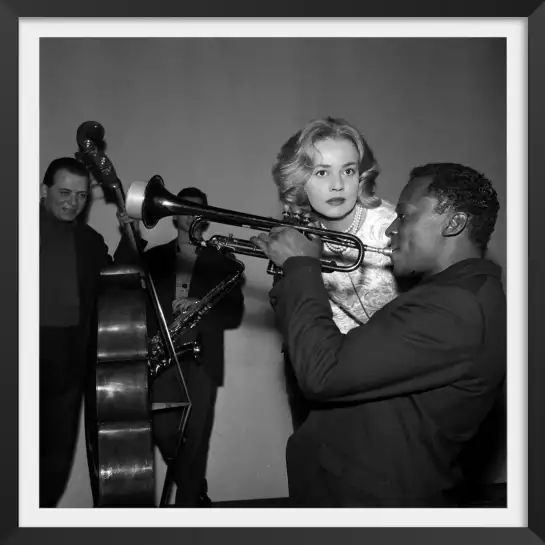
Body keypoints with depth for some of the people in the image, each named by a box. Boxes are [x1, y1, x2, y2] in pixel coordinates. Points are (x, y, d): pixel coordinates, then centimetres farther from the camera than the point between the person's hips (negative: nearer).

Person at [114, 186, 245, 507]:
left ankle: (188, 504, 14)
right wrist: (129, 236, -14)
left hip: (202, 360, -1)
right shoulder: (154, 257, 13)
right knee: (164, 433, 1)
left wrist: (201, 307, -17)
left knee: (195, 437, -2)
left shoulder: (222, 262, 9)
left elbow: (235, 314, 2)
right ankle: (197, 492, 26)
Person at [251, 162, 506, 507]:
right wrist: (299, 274, 0)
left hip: (366, 498, -8)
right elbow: (353, 355, 7)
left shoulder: (455, 307, -27)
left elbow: (322, 374, -30)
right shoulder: (466, 294, 7)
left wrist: (301, 267, -19)